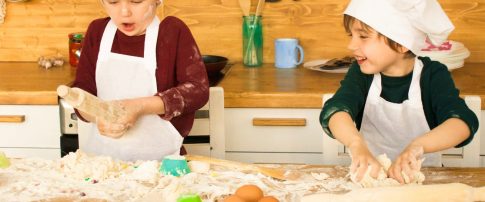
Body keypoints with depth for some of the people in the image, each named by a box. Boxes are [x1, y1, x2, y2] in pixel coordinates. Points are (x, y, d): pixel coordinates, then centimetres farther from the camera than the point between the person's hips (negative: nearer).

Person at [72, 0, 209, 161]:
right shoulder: (97, 32, 5)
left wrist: (141, 106, -20)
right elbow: (82, 89, 6)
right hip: (101, 154, 3)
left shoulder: (173, 31, -5)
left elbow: (198, 89, -10)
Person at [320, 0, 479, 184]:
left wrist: (417, 146, -45)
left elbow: (464, 122, -26)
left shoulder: (433, 76, -9)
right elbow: (335, 110, -24)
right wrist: (357, 144, -47)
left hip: (422, 177, -1)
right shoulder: (361, 73, -3)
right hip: (370, 173, 2)